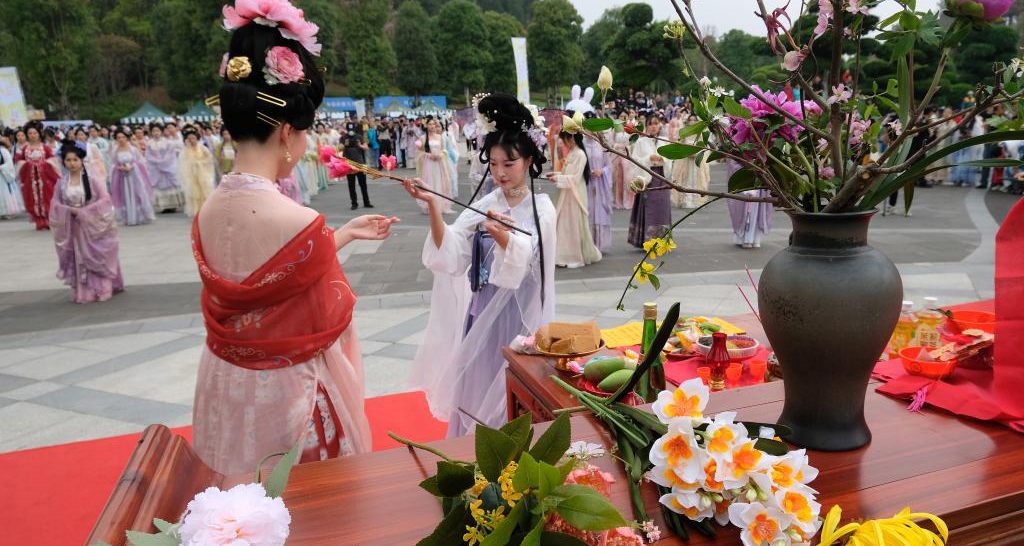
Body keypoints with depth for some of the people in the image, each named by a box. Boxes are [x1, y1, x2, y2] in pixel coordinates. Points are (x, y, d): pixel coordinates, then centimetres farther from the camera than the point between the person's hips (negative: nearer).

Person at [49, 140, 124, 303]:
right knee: (79, 260, 9)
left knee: (96, 258, 2)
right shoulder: (61, 183, 1)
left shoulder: (92, 179, -8)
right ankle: (83, 293, 17)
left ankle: (101, 290, 11)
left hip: (91, 225, -3)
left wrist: (83, 212, -17)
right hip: (73, 227, 3)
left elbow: (105, 200, -13)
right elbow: (55, 205, 5)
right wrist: (71, 210, -14)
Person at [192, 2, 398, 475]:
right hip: (285, 396, -6)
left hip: (224, 388, 7)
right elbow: (330, 322, -16)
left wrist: (342, 235, 14)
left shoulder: (207, 213, -5)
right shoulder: (299, 222, -28)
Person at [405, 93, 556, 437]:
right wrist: (432, 205, -24)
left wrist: (502, 237, -46)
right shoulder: (485, 205, 2)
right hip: (483, 308, 3)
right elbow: (449, 253, -12)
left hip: (519, 311, -3)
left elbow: (520, 260, -25)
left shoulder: (541, 208, -7)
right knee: (477, 382, 13)